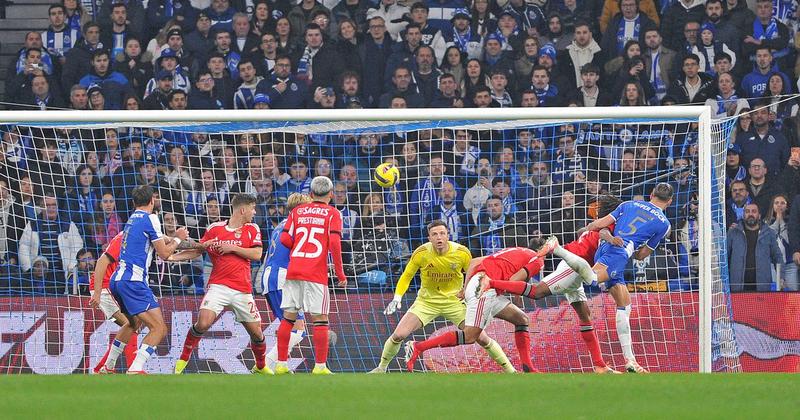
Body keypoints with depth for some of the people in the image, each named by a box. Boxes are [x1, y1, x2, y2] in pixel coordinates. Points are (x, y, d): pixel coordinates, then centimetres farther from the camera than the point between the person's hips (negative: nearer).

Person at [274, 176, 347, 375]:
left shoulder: (297, 211, 14)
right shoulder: (332, 213, 3)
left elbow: (285, 239, 4)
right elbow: (334, 243, -9)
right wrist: (340, 274, -3)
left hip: (293, 269, 4)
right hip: (316, 273, -4)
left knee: (288, 318, 8)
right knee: (320, 319, 0)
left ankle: (281, 364, 8)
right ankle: (320, 366, -2)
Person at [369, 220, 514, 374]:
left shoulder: (462, 253, -16)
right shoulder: (421, 253, -16)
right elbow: (406, 276, -1)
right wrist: (397, 298, -12)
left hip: (454, 301, 0)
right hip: (426, 302, 0)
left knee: (482, 338, -8)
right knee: (399, 335, -13)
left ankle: (510, 370, 7)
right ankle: (382, 368, 12)